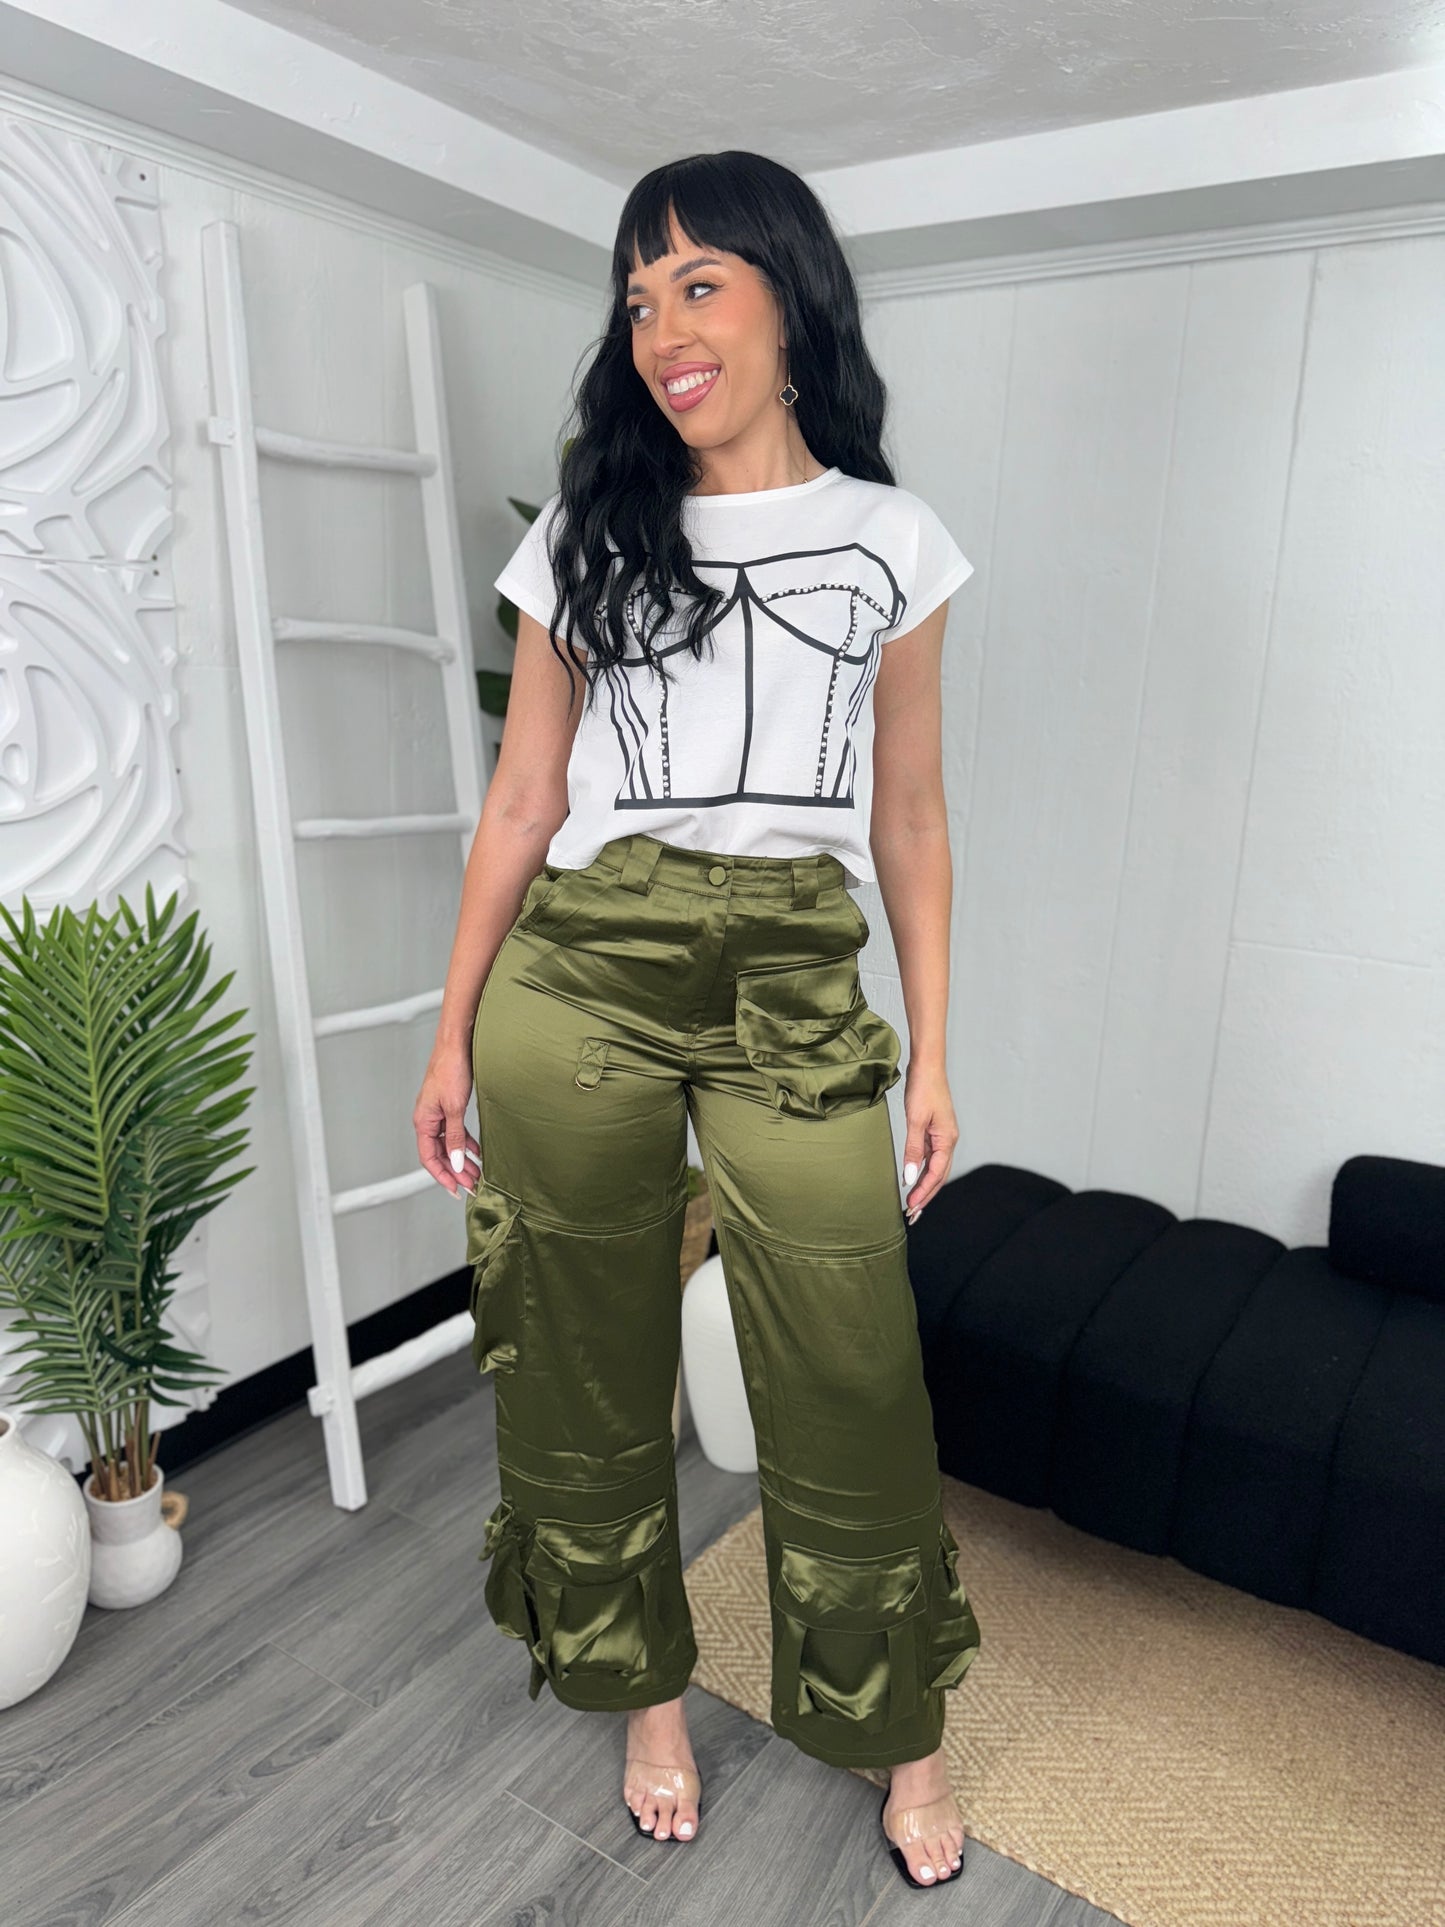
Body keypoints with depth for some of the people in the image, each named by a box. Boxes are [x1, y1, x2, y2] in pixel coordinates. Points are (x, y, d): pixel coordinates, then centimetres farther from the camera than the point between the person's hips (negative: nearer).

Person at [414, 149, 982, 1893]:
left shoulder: (893, 541, 11)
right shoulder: (586, 533, 11)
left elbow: (909, 816, 11)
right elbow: (522, 797, 10)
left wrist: (932, 1054, 6)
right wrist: (454, 1031, 6)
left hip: (801, 990, 0)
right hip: (581, 977, 1)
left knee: (851, 1383, 3)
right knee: (589, 1361, 10)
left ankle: (900, 1732, 32)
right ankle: (648, 1692, 37)